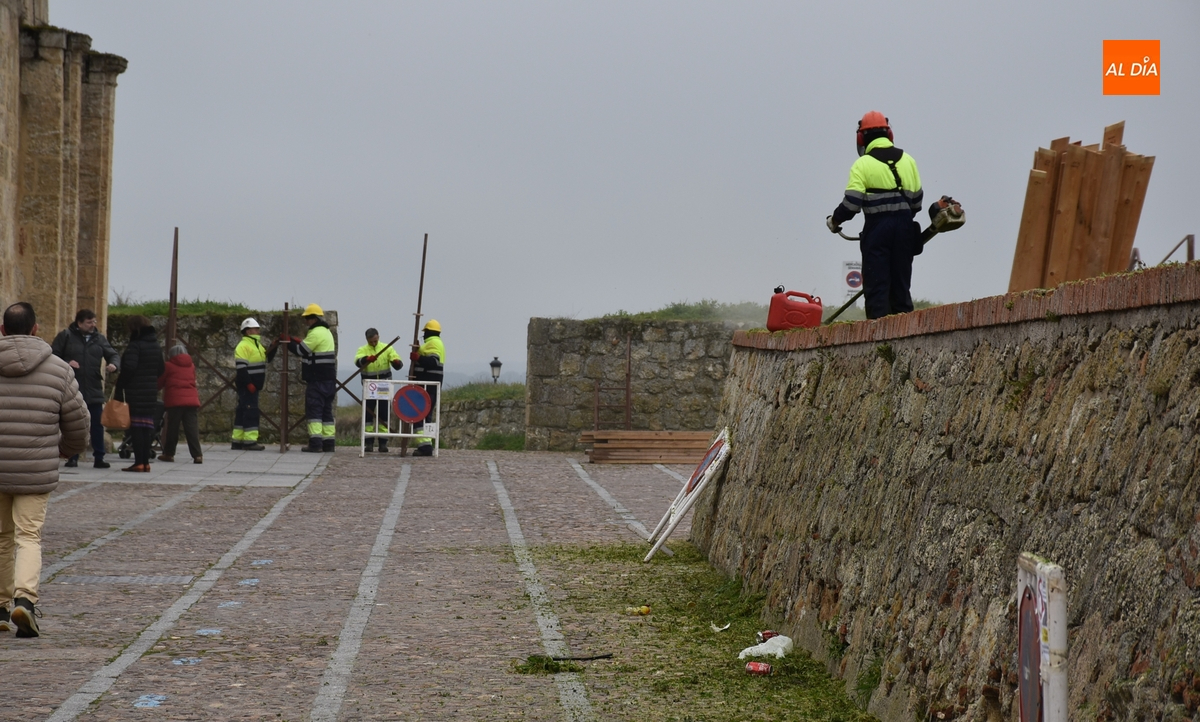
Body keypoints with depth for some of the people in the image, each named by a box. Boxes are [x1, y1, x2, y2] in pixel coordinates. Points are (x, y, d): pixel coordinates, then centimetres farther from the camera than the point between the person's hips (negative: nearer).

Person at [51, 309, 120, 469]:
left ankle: (99, 458, 7)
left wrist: (113, 364, -12)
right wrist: (66, 363, -18)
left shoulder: (99, 338, 9)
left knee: (97, 425, 1)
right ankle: (73, 457, 13)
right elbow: (53, 355, -1)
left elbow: (114, 354, 11)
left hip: (94, 390, 2)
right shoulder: (65, 336, 0)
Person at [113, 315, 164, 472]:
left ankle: (139, 462, -9)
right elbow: (160, 369, 20)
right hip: (151, 392, 7)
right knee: (147, 426, 8)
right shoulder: (156, 346, 13)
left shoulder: (135, 345, -12)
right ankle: (146, 461, 7)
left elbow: (129, 368, -21)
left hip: (135, 392, -7)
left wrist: (119, 388, -15)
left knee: (136, 426, -6)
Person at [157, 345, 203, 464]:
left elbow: (159, 383, 9)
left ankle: (169, 453, 13)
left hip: (175, 401, -3)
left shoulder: (168, 366, 4)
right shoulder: (191, 366, 16)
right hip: (192, 401, 3)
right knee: (192, 429, -2)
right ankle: (197, 455, -11)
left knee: (172, 429, 6)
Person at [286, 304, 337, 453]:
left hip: (317, 380, -9)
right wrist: (296, 341, 11)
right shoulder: (326, 332, 18)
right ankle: (329, 443, 10)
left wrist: (288, 342, 0)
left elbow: (301, 351, -12)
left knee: (314, 411, -8)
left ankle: (315, 442, -13)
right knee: (326, 411, 10)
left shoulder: (316, 333, -14)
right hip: (329, 379, 9)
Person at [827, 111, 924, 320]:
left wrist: (834, 220, 4)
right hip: (904, 226, 5)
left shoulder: (863, 164, -6)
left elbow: (852, 203, -12)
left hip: (877, 226, -5)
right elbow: (917, 199, 12)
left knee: (876, 285, -2)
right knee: (901, 284, 12)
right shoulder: (907, 160, 10)